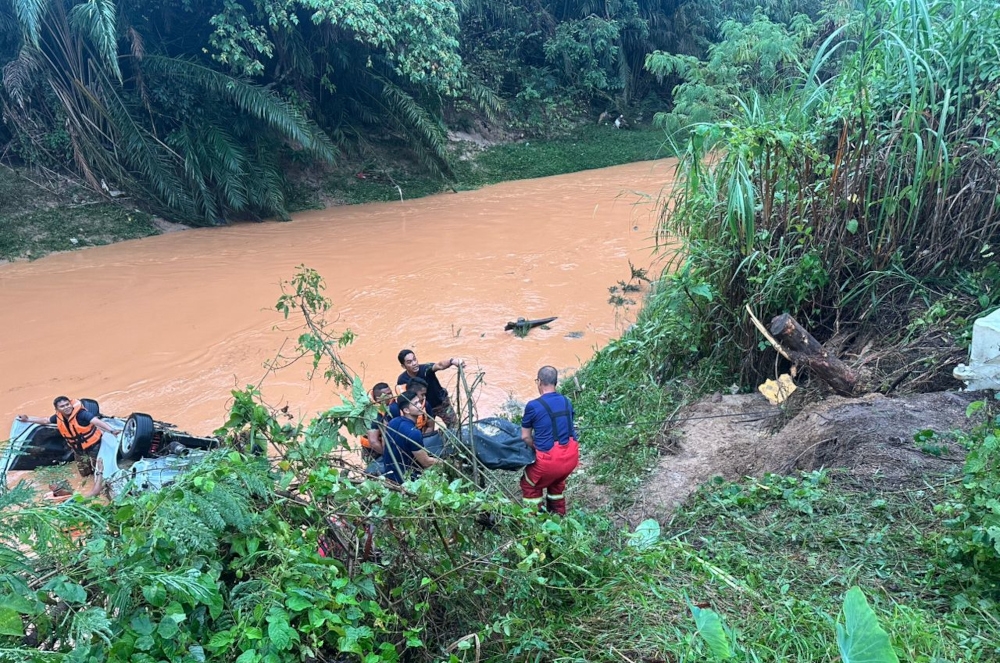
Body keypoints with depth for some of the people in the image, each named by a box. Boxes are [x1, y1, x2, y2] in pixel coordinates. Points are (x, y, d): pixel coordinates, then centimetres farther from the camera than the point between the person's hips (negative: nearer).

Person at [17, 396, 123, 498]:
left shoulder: (81, 414, -32)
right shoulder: (58, 417, -10)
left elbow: (97, 421, -47)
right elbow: (45, 421, 13)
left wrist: (111, 431, -62)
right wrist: (27, 419, 14)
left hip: (94, 444, -7)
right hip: (78, 449, 7)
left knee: (97, 466, -9)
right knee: (84, 473, 21)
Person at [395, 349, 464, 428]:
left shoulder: (425, 369, -33)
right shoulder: (402, 380, -23)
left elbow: (440, 365, -55)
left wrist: (452, 361, -76)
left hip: (441, 403, -2)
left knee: (455, 427, 3)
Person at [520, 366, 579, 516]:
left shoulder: (533, 406, -11)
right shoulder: (567, 402, 6)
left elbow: (525, 437, -2)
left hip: (550, 459, -6)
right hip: (571, 457, 6)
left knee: (530, 485, 22)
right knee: (557, 481, 36)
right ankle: (559, 515, 46)